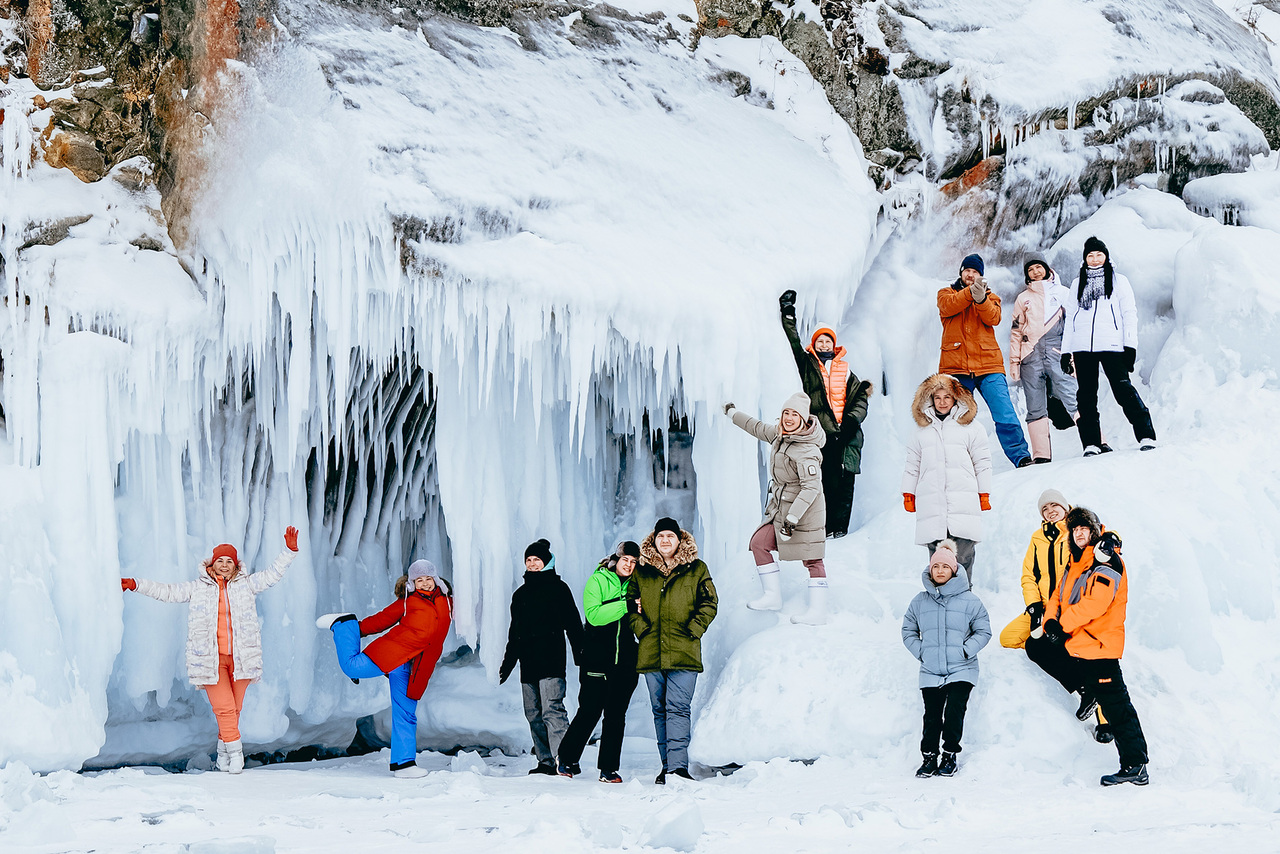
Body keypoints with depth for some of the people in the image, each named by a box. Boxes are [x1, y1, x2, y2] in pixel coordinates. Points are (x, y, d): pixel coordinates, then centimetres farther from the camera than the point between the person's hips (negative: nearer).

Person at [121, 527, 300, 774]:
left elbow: (273, 575, 11)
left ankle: (223, 755, 15)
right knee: (223, 707, -14)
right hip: (211, 658, -1)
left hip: (239, 657, 1)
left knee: (235, 708, 2)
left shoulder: (246, 585, 10)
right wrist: (137, 585, 8)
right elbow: (168, 592, 12)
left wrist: (290, 550, 1)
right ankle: (235, 752, -7)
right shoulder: (198, 588, 9)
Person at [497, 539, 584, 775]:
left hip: (551, 661, -7)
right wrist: (507, 663, 26)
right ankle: (545, 762, 7)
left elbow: (573, 624, -1)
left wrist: (580, 656, -10)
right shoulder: (520, 594, 21)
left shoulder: (558, 588, 4)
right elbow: (514, 632, 28)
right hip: (528, 663, 7)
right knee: (534, 715, 4)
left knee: (552, 711, -17)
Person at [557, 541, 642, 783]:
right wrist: (625, 605, -23)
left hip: (625, 661, 4)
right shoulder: (598, 580, -2)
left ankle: (609, 768, 9)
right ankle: (567, 759, 16)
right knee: (589, 712, -2)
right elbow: (594, 615, -17)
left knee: (616, 716, 4)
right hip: (597, 659, -4)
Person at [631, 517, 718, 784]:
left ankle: (677, 765, -21)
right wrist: (640, 628, 0)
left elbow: (709, 603, 5)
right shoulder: (642, 572, 12)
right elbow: (631, 603, 15)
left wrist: (693, 630, -6)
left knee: (678, 708, -14)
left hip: (683, 652, -3)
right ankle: (668, 765, 13)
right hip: (651, 652, 3)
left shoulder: (696, 570, 6)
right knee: (659, 710, 6)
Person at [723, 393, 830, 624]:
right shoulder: (780, 434, 5)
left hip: (805, 510, -10)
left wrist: (793, 518, -30)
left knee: (812, 560, -7)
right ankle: (773, 596, 16)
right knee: (759, 543, 9)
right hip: (780, 507, 10)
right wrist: (733, 414, 38)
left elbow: (811, 487, -26)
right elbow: (760, 429, 25)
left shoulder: (806, 451, -22)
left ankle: (818, 612, -6)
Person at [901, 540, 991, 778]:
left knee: (955, 710, -13)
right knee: (932, 715, -4)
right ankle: (929, 756, 7)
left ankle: (950, 755, 2)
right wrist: (920, 651, 3)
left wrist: (966, 651, -7)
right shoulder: (920, 601, 9)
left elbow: (983, 631, 5)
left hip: (961, 670, -2)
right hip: (930, 672, 2)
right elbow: (908, 631, 17)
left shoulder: (969, 601, 1)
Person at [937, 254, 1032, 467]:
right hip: (956, 367, 0)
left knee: (1006, 416, -10)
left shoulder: (991, 297, 18)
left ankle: (1020, 457, -10)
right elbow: (948, 306, -8)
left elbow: (994, 318, -4)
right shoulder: (946, 293, 17)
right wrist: (970, 292, -22)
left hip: (988, 365, 0)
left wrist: (981, 299, -23)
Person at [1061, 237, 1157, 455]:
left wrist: (1130, 345, -4)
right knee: (1086, 396, 0)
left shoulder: (1119, 281, 13)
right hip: (1082, 348, 4)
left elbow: (1129, 314, 7)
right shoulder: (1078, 285, 20)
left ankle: (1146, 437, -14)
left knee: (1124, 390, -14)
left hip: (1111, 346, -3)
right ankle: (1091, 444, 1)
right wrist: (1066, 351, 12)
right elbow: (1070, 318, 20)